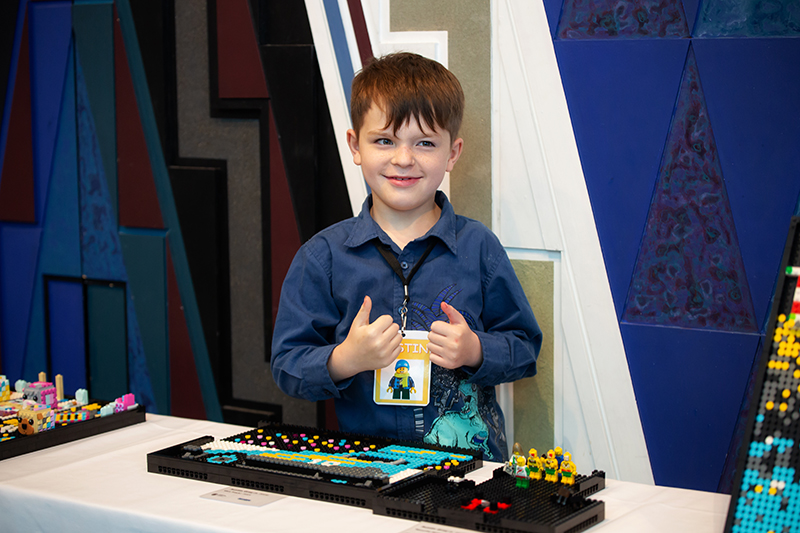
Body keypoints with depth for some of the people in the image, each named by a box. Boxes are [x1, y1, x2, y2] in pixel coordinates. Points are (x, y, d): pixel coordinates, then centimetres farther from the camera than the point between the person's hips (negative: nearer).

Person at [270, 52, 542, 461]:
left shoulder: (478, 247, 6)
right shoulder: (323, 256, 4)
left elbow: (525, 347, 11)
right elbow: (287, 366, 3)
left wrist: (475, 351, -8)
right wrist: (345, 360, -15)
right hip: (362, 460, 0)